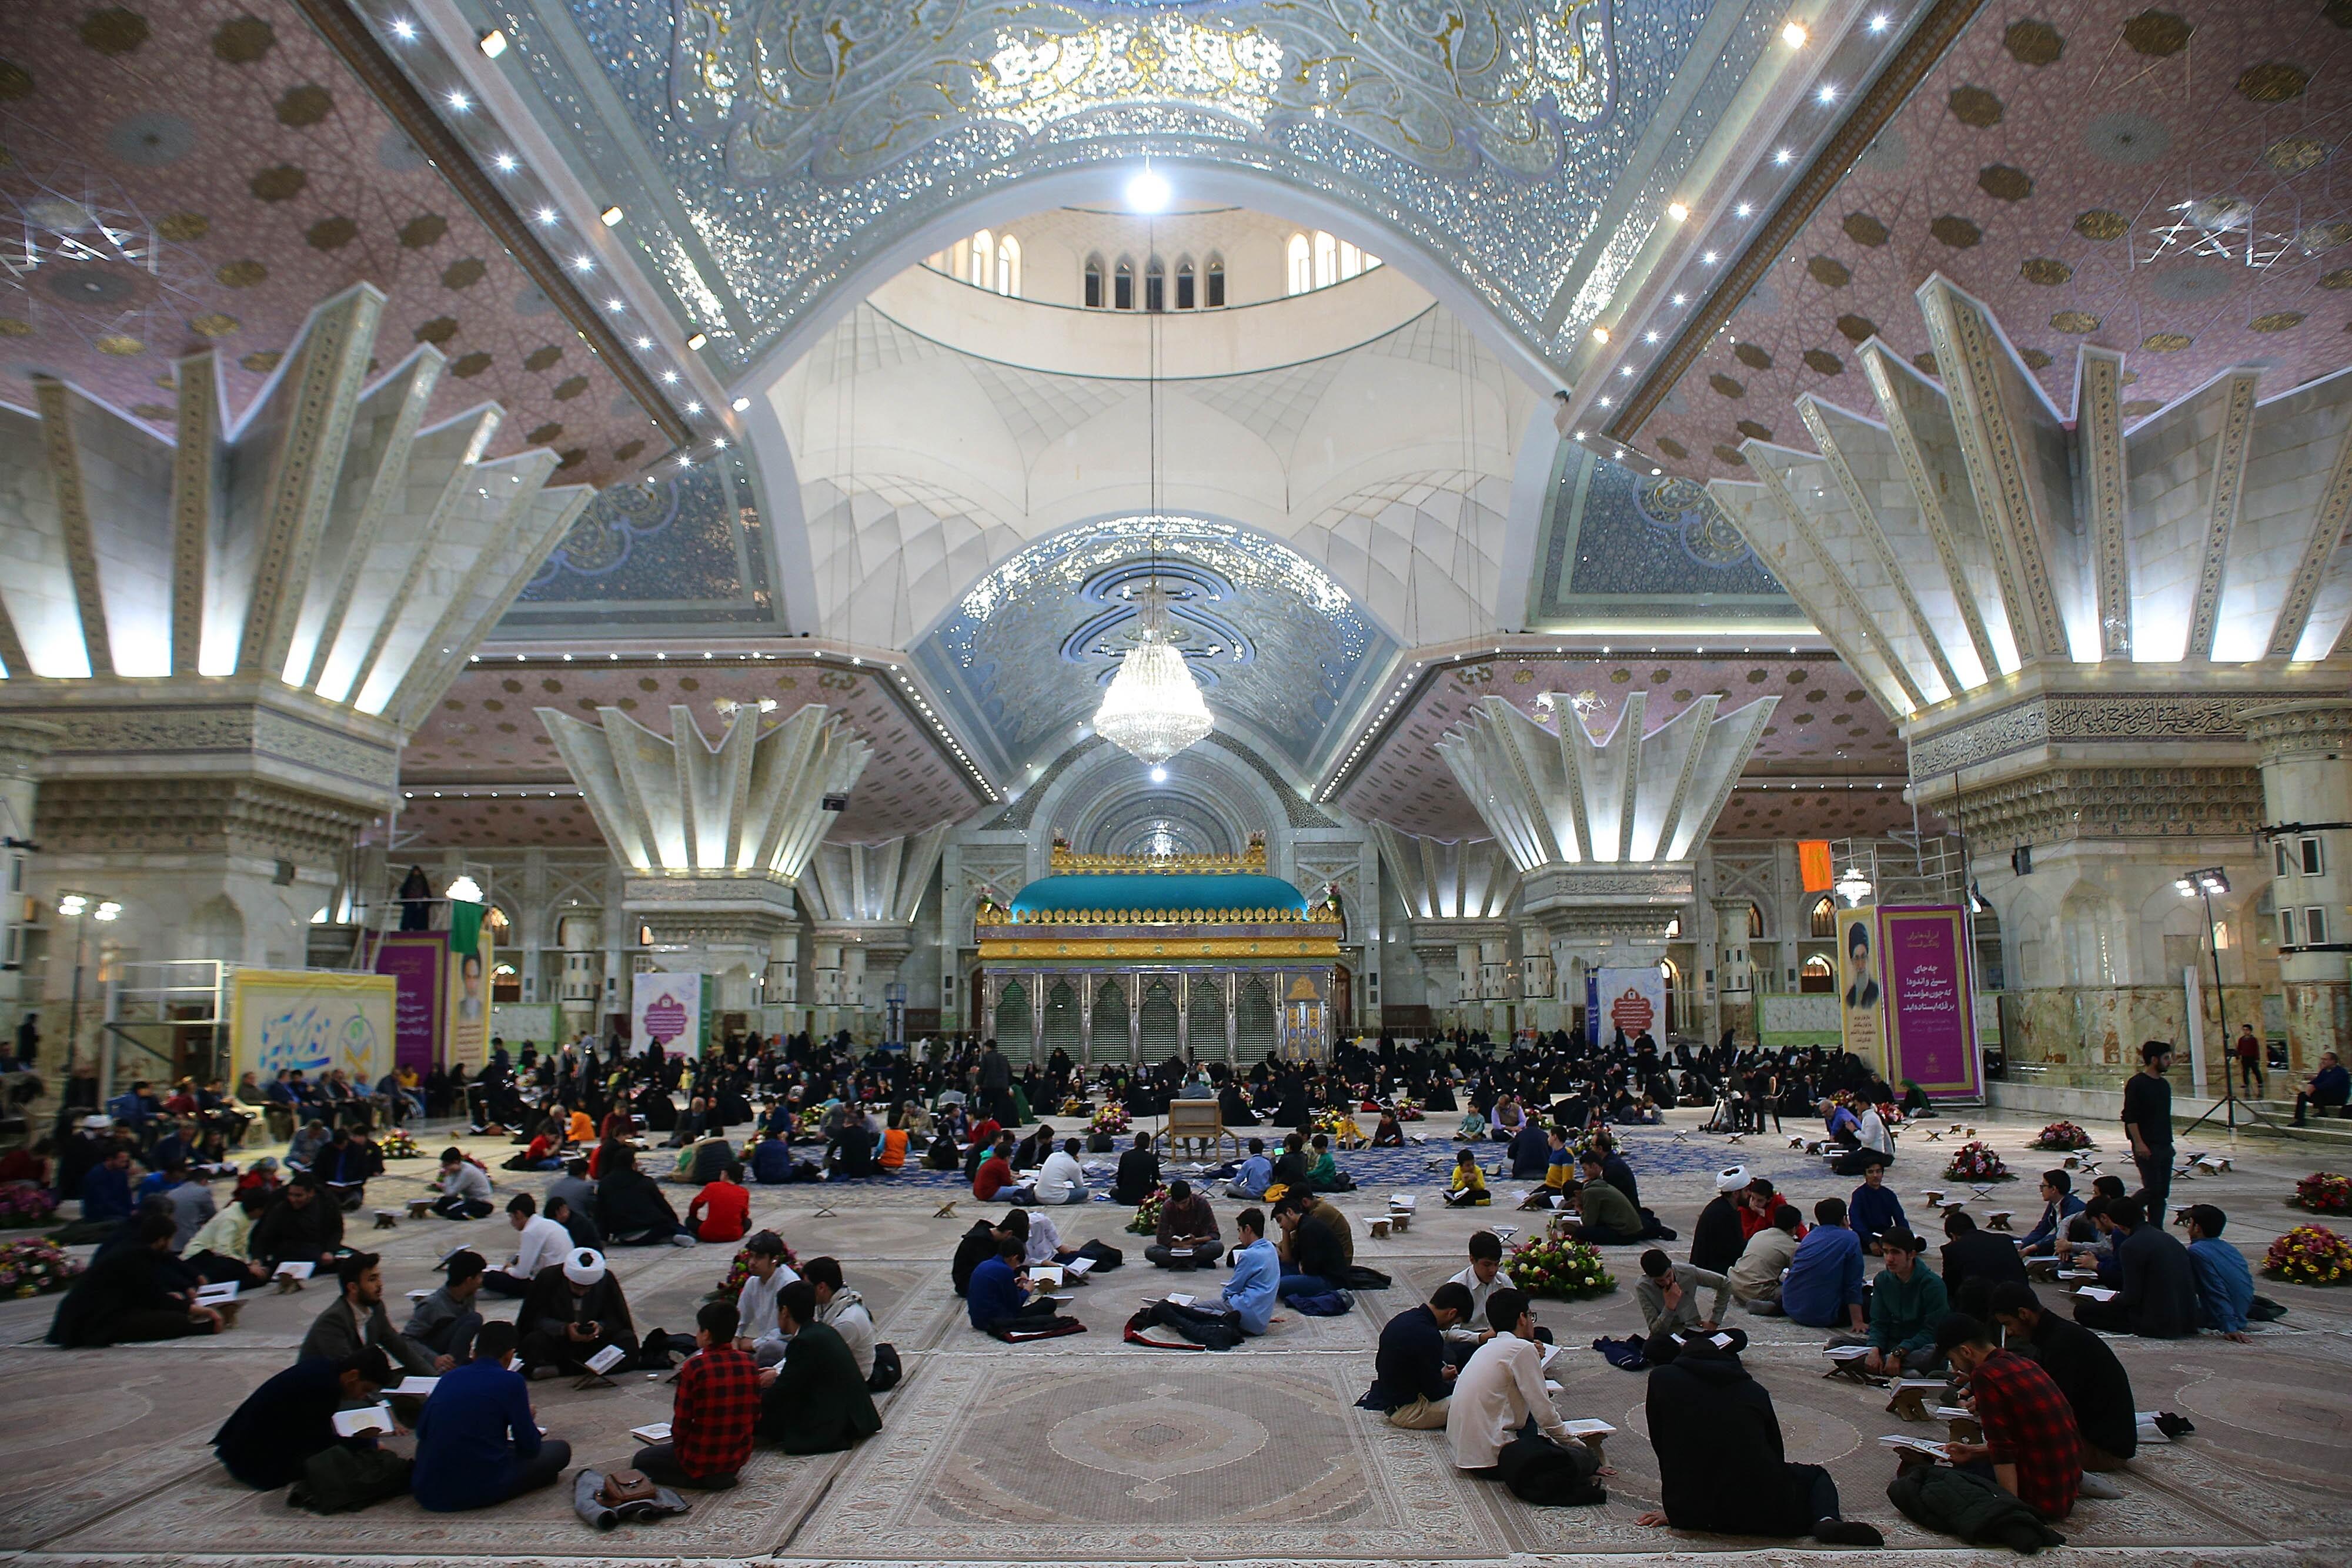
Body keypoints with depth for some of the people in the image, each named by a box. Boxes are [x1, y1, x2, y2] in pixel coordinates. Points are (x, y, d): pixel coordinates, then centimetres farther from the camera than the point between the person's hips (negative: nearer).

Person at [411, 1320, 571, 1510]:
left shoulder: (449, 1378, 8)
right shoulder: (511, 1381, -6)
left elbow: (421, 1432, 16)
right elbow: (530, 1448, -4)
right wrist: (529, 1420, 19)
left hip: (429, 1494, 6)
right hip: (481, 1491, -5)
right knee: (560, 1449, 11)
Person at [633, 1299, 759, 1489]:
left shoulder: (695, 1367, -19)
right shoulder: (748, 1363, -4)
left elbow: (681, 1421, -12)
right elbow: (755, 1416, 2)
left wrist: (679, 1449, 7)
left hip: (702, 1460, -6)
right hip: (740, 1457, 6)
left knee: (640, 1460, 17)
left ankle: (699, 1479, 2)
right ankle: (724, 1475, 13)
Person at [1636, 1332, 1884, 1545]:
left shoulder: (1662, 1378, 10)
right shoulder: (1755, 1390, 16)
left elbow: (1664, 1449, 14)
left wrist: (1676, 1509, 25)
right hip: (1763, 1509, -1)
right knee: (1816, 1476, 29)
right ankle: (1827, 1519, -3)